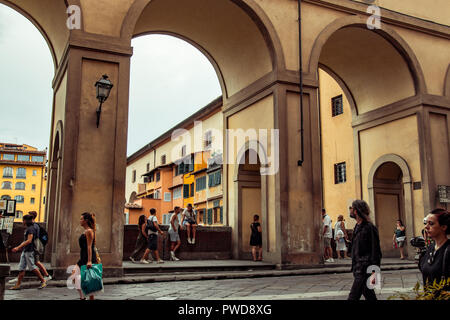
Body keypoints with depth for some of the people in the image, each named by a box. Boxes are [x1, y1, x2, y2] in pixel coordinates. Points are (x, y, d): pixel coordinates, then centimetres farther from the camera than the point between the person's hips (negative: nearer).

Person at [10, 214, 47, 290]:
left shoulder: (31, 229, -14)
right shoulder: (27, 229, 16)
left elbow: (29, 241, -21)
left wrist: (18, 247, -22)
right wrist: (18, 247, 20)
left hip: (29, 251, -9)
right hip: (25, 251, 9)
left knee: (32, 267, -5)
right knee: (21, 267, 7)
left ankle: (43, 281, 4)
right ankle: (18, 285, 9)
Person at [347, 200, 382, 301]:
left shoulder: (369, 228, -14)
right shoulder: (357, 227, 14)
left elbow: (376, 252, -16)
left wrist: (375, 272, -20)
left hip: (365, 270, -9)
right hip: (358, 269, 9)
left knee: (353, 297, -11)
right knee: (370, 296, 15)